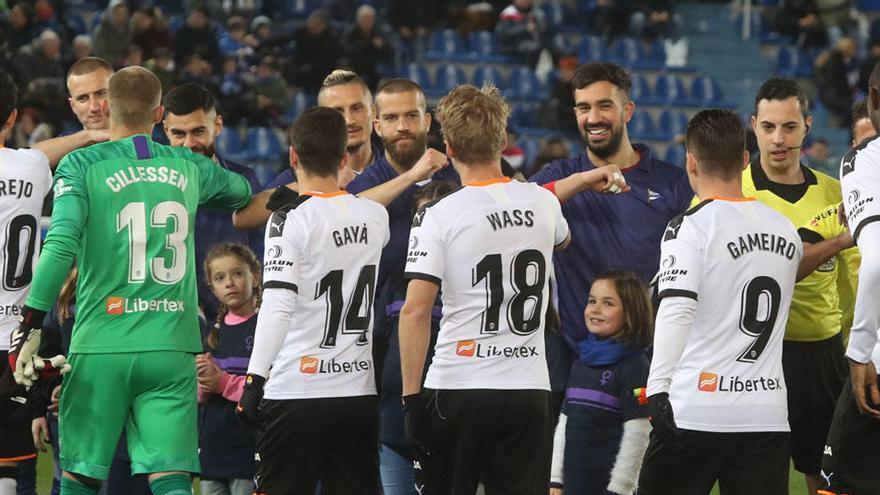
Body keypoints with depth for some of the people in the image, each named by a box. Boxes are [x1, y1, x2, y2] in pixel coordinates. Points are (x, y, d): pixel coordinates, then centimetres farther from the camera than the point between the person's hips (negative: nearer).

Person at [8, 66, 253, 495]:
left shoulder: (81, 165, -1)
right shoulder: (188, 167, 11)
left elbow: (60, 247, -14)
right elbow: (241, 191, 33)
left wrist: (29, 326, -11)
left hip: (102, 347, -2)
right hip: (172, 348, 2)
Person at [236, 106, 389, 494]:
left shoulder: (290, 219, -11)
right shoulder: (375, 216, 6)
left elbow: (277, 306, -18)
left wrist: (255, 379, -18)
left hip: (296, 393, -5)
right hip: (358, 389, 5)